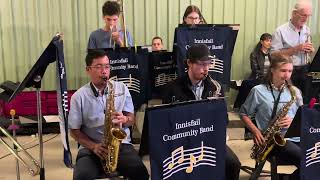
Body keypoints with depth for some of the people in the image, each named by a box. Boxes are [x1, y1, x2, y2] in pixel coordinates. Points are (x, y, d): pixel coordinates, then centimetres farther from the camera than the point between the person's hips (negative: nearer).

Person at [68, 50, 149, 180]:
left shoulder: (121, 88, 8)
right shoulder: (79, 96, 0)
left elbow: (131, 119, 10)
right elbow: (74, 130, 2)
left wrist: (124, 119, -14)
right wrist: (93, 146, -13)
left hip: (121, 144, 1)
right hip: (91, 148, -1)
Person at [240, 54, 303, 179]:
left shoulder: (295, 91, 13)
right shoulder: (258, 91, 1)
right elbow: (244, 114, 7)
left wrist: (293, 121, -6)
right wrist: (255, 131, -8)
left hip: (295, 137, 5)